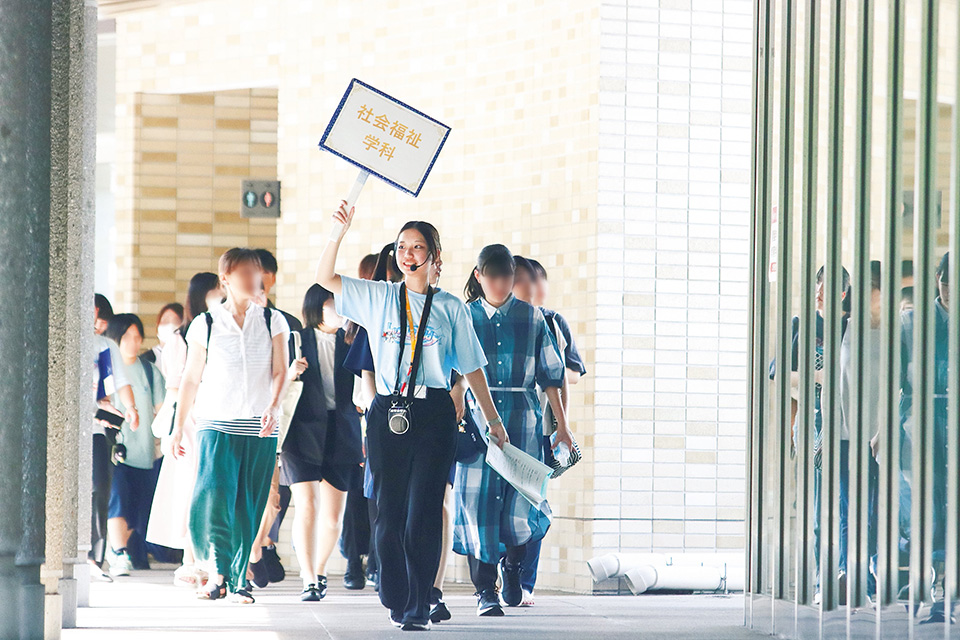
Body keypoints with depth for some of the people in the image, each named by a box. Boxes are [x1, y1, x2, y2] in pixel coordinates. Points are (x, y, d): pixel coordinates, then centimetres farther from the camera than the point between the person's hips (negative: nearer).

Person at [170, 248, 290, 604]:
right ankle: (217, 571, -7)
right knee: (213, 496, -19)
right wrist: (178, 428, 7)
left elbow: (280, 372, 1)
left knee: (248, 507, 1)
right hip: (216, 424, -1)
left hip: (260, 428, 1)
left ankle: (239, 578, 12)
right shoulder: (205, 325, 6)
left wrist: (273, 407, -17)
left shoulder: (273, 322, 8)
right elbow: (191, 380, 10)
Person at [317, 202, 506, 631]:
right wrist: (341, 231, -7)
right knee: (389, 511, 3)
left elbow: (471, 368, 12)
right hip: (388, 413, 2)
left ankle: (418, 607, -1)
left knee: (423, 512, -6)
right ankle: (397, 600, 19)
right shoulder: (378, 298, 11)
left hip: (433, 414, -2)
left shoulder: (450, 307, 8)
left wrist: (492, 419, 12)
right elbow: (324, 277, 4)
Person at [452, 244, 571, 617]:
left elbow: (550, 375, 11)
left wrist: (562, 425, 9)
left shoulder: (532, 318, 8)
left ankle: (512, 565, 25)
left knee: (520, 499, -6)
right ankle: (485, 590, 0)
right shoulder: (465, 317, 6)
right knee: (478, 499, -7)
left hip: (522, 419, 0)